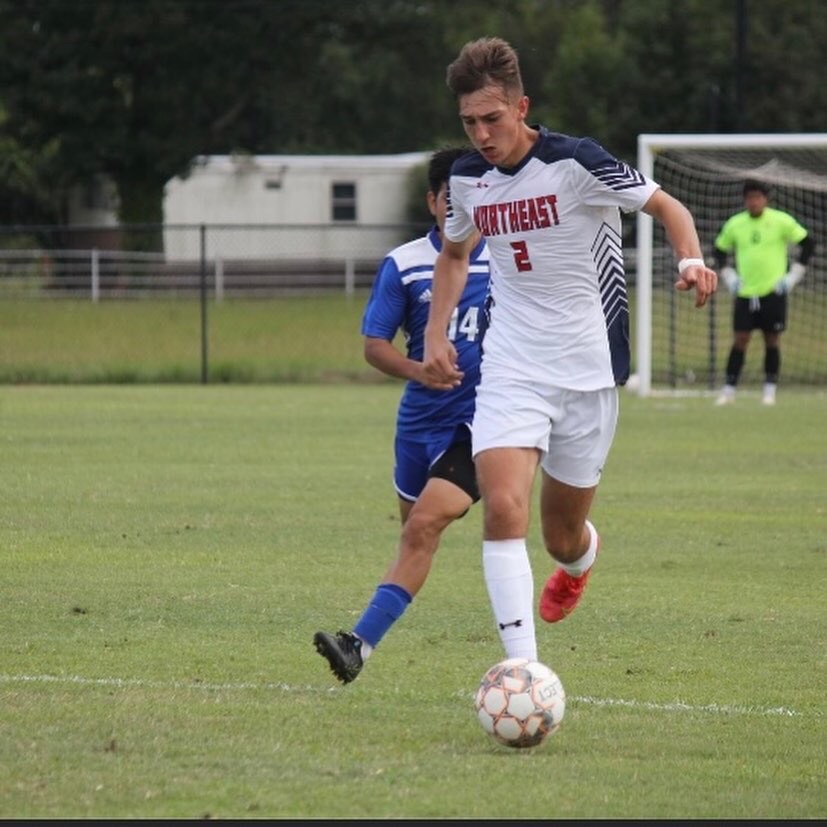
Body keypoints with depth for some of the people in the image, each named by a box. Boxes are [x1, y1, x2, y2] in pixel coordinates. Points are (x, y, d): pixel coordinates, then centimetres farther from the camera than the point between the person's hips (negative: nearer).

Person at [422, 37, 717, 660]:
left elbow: (667, 207, -3)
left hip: (588, 373, -2)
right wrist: (436, 335, 13)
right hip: (511, 371, 2)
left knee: (563, 536, 10)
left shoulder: (577, 163, -14)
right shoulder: (468, 180, 2)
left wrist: (691, 261, -23)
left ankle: (582, 558, 51)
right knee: (503, 508, -21)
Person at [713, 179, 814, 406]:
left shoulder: (781, 221, -4)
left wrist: (793, 276, -2)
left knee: (772, 340, 1)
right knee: (740, 340, -2)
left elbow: (807, 243, 1)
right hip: (745, 293, 2)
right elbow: (720, 250, 19)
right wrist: (729, 277, 9)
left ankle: (770, 390, 9)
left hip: (773, 292, -2)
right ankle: (729, 389, 1)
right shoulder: (734, 224, 4)